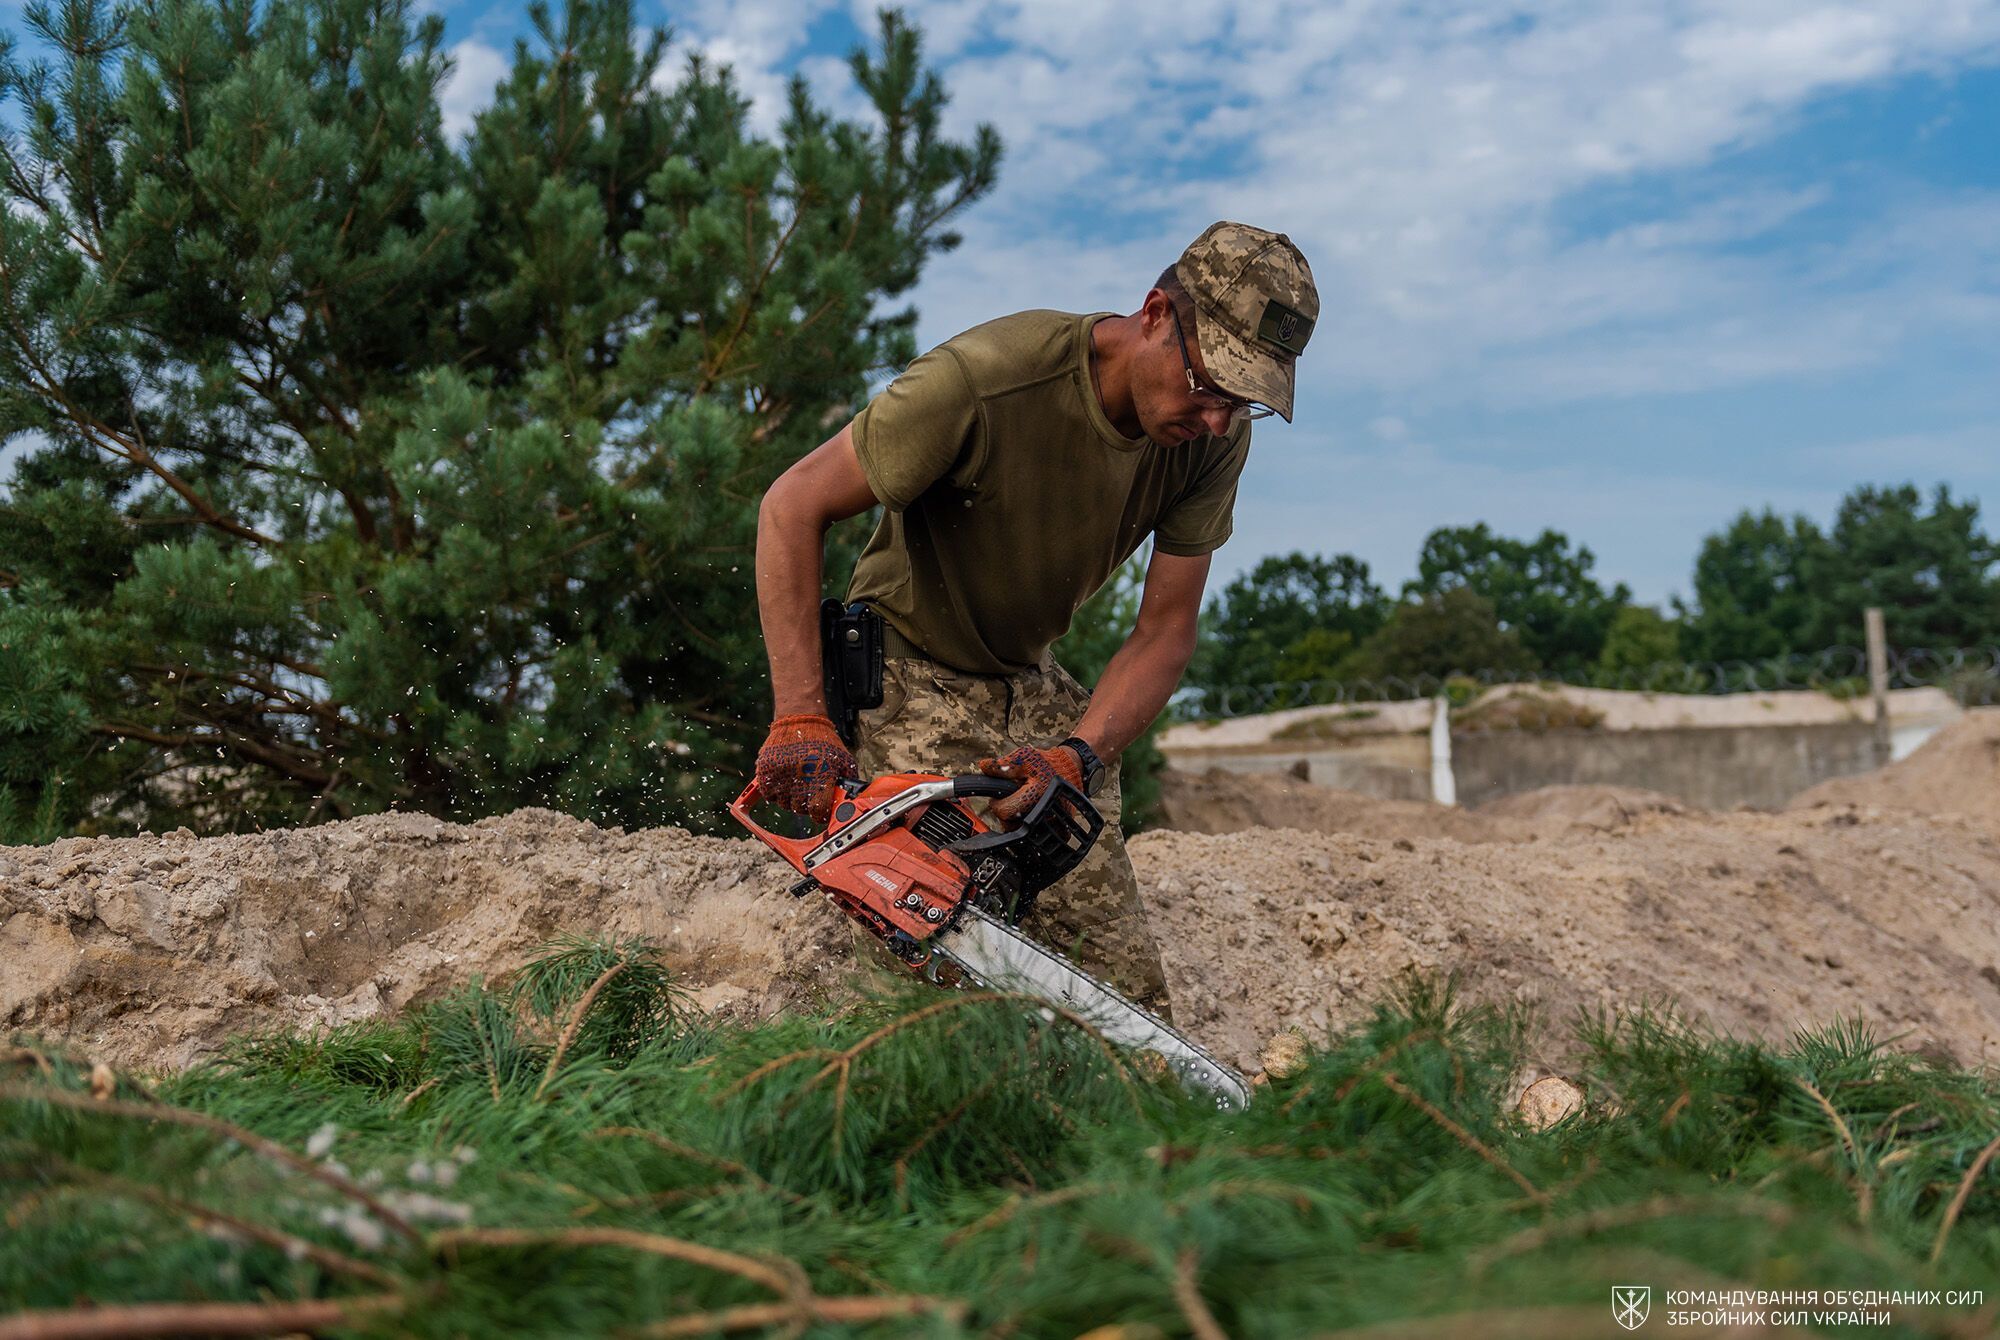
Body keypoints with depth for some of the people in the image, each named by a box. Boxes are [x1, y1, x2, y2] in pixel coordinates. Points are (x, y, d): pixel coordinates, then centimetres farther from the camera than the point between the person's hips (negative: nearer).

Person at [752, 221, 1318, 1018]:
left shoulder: (1215, 437, -12)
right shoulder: (985, 381, -28)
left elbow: (1166, 631, -7)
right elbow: (794, 506, -21)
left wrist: (1075, 760, -24)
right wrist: (799, 718, -27)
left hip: (1030, 686, 5)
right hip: (911, 677, -5)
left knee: (1129, 998, 0)